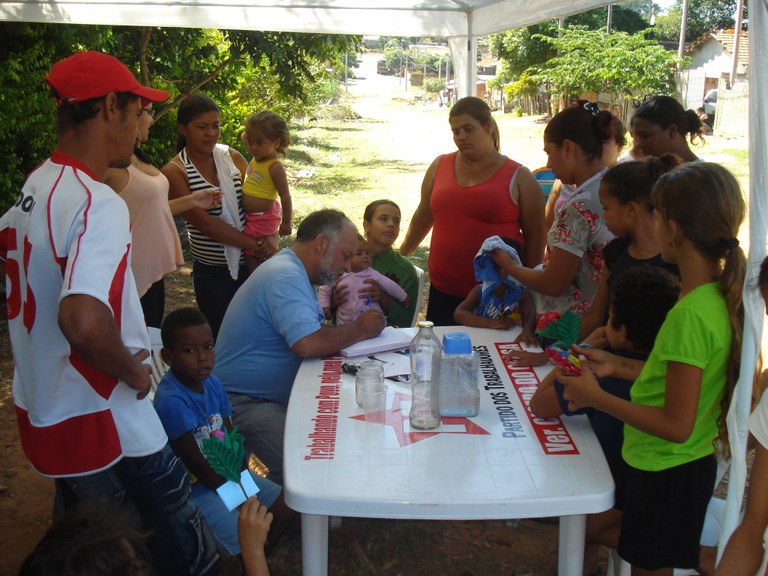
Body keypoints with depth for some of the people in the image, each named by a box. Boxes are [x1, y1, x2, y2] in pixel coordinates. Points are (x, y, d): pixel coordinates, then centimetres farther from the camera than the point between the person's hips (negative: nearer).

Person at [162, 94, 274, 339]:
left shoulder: (233, 157, 3)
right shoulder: (174, 172, -8)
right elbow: (204, 223, -15)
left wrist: (269, 240, -13)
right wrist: (255, 245, -18)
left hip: (251, 264, 3)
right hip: (212, 274, -3)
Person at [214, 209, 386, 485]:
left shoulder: (294, 273, 14)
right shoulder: (285, 277, -21)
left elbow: (315, 335, 17)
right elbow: (307, 344, -34)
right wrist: (359, 330, -19)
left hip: (279, 395, 10)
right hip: (245, 402, -10)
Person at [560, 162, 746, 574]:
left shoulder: (690, 315, -29)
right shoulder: (718, 296, -1)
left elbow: (677, 426, -26)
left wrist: (596, 397, -19)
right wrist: (617, 366, 7)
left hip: (667, 474, -9)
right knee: (600, 530, 26)